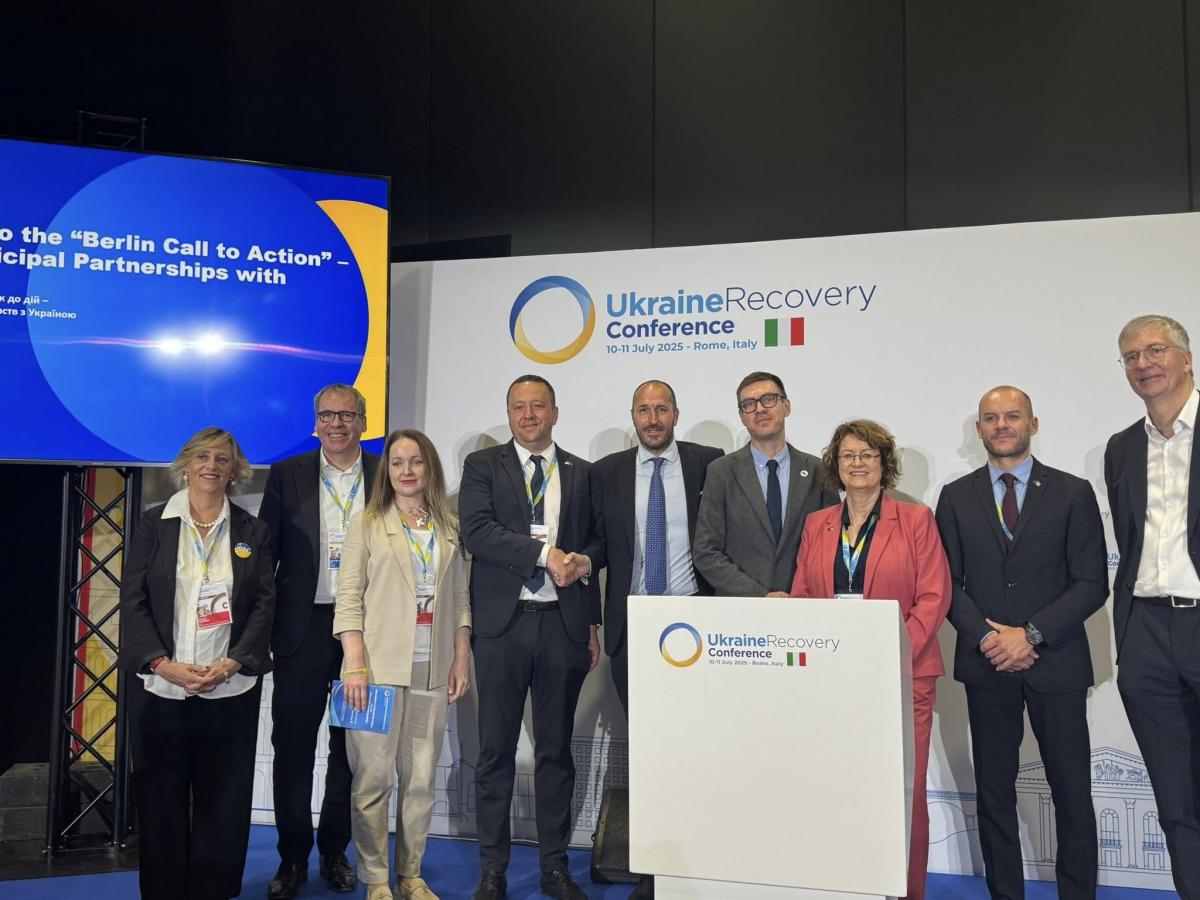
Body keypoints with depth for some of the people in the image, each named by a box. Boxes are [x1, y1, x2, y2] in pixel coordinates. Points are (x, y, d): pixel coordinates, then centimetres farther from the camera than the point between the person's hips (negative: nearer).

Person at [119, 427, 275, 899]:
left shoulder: (251, 531, 8)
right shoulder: (153, 524, 5)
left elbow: (264, 603, 3)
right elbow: (133, 600, 1)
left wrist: (232, 663, -10)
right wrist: (164, 664, -11)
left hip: (231, 690, 0)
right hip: (160, 688, 0)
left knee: (224, 803, 3)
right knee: (161, 802, 5)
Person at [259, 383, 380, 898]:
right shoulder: (287, 476, 4)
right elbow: (266, 551, 4)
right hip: (304, 627, 0)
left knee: (351, 746, 11)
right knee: (292, 745, 5)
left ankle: (335, 851, 26)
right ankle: (293, 857, 20)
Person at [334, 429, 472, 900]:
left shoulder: (450, 528, 11)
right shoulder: (367, 524, 3)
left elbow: (460, 598, 12)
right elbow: (349, 598, -2)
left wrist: (461, 660, 5)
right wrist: (355, 665, -10)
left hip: (432, 669, 3)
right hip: (379, 666, -3)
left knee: (421, 777, 8)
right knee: (374, 776, -1)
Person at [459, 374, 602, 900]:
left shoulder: (581, 472, 13)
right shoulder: (483, 465, 4)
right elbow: (476, 531, -11)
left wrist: (586, 581, 5)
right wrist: (545, 553, -17)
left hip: (564, 622, 2)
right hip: (503, 622, -2)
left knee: (556, 749, 9)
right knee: (496, 749, 4)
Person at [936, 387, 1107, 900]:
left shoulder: (1073, 493, 2)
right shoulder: (956, 497, 7)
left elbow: (1091, 583, -3)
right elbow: (949, 582, 5)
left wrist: (1031, 635, -12)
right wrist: (985, 636, -11)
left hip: (1056, 661, -1)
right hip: (986, 664, 1)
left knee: (1072, 794, 4)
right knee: (994, 793, 7)